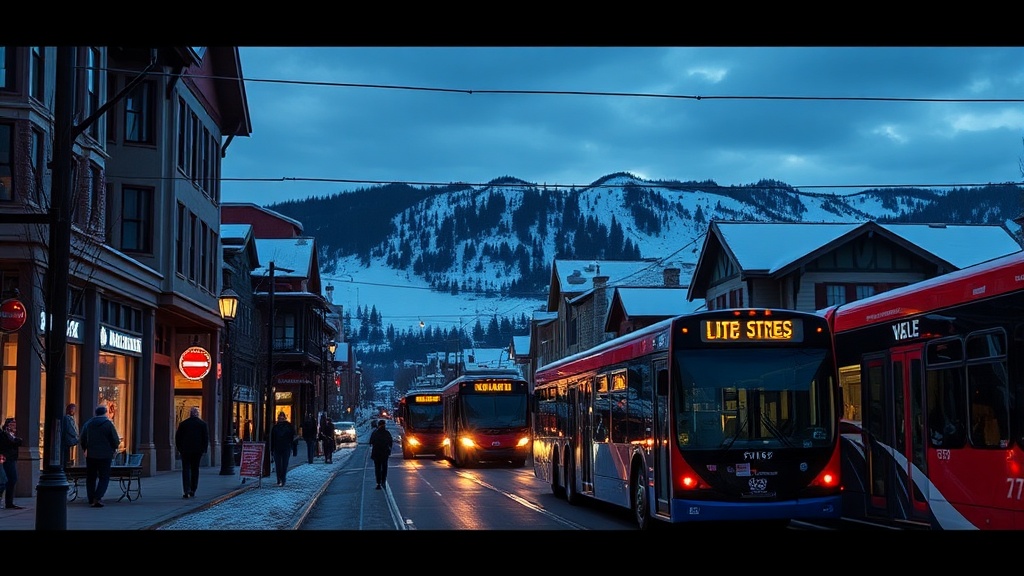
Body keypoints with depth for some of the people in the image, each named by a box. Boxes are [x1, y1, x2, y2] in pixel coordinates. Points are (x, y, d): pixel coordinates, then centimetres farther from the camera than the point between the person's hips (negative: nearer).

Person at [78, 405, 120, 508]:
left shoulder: (87, 423, 4)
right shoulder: (108, 423, -7)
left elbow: (81, 440, 8)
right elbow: (116, 440, -7)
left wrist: (85, 449, 24)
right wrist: (113, 449, 11)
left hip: (90, 455, 3)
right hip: (105, 456, -3)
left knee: (91, 477, 13)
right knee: (104, 478, 2)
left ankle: (91, 499, 14)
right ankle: (97, 498, -15)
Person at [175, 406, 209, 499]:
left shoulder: (183, 424, 0)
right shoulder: (203, 424, 1)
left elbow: (177, 437, 3)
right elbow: (206, 438, 1)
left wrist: (179, 449, 11)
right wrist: (204, 449, 7)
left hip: (185, 450, -1)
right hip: (198, 450, 1)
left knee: (186, 469, 0)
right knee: (195, 470, 10)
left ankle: (186, 491, -12)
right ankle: (192, 491, 10)